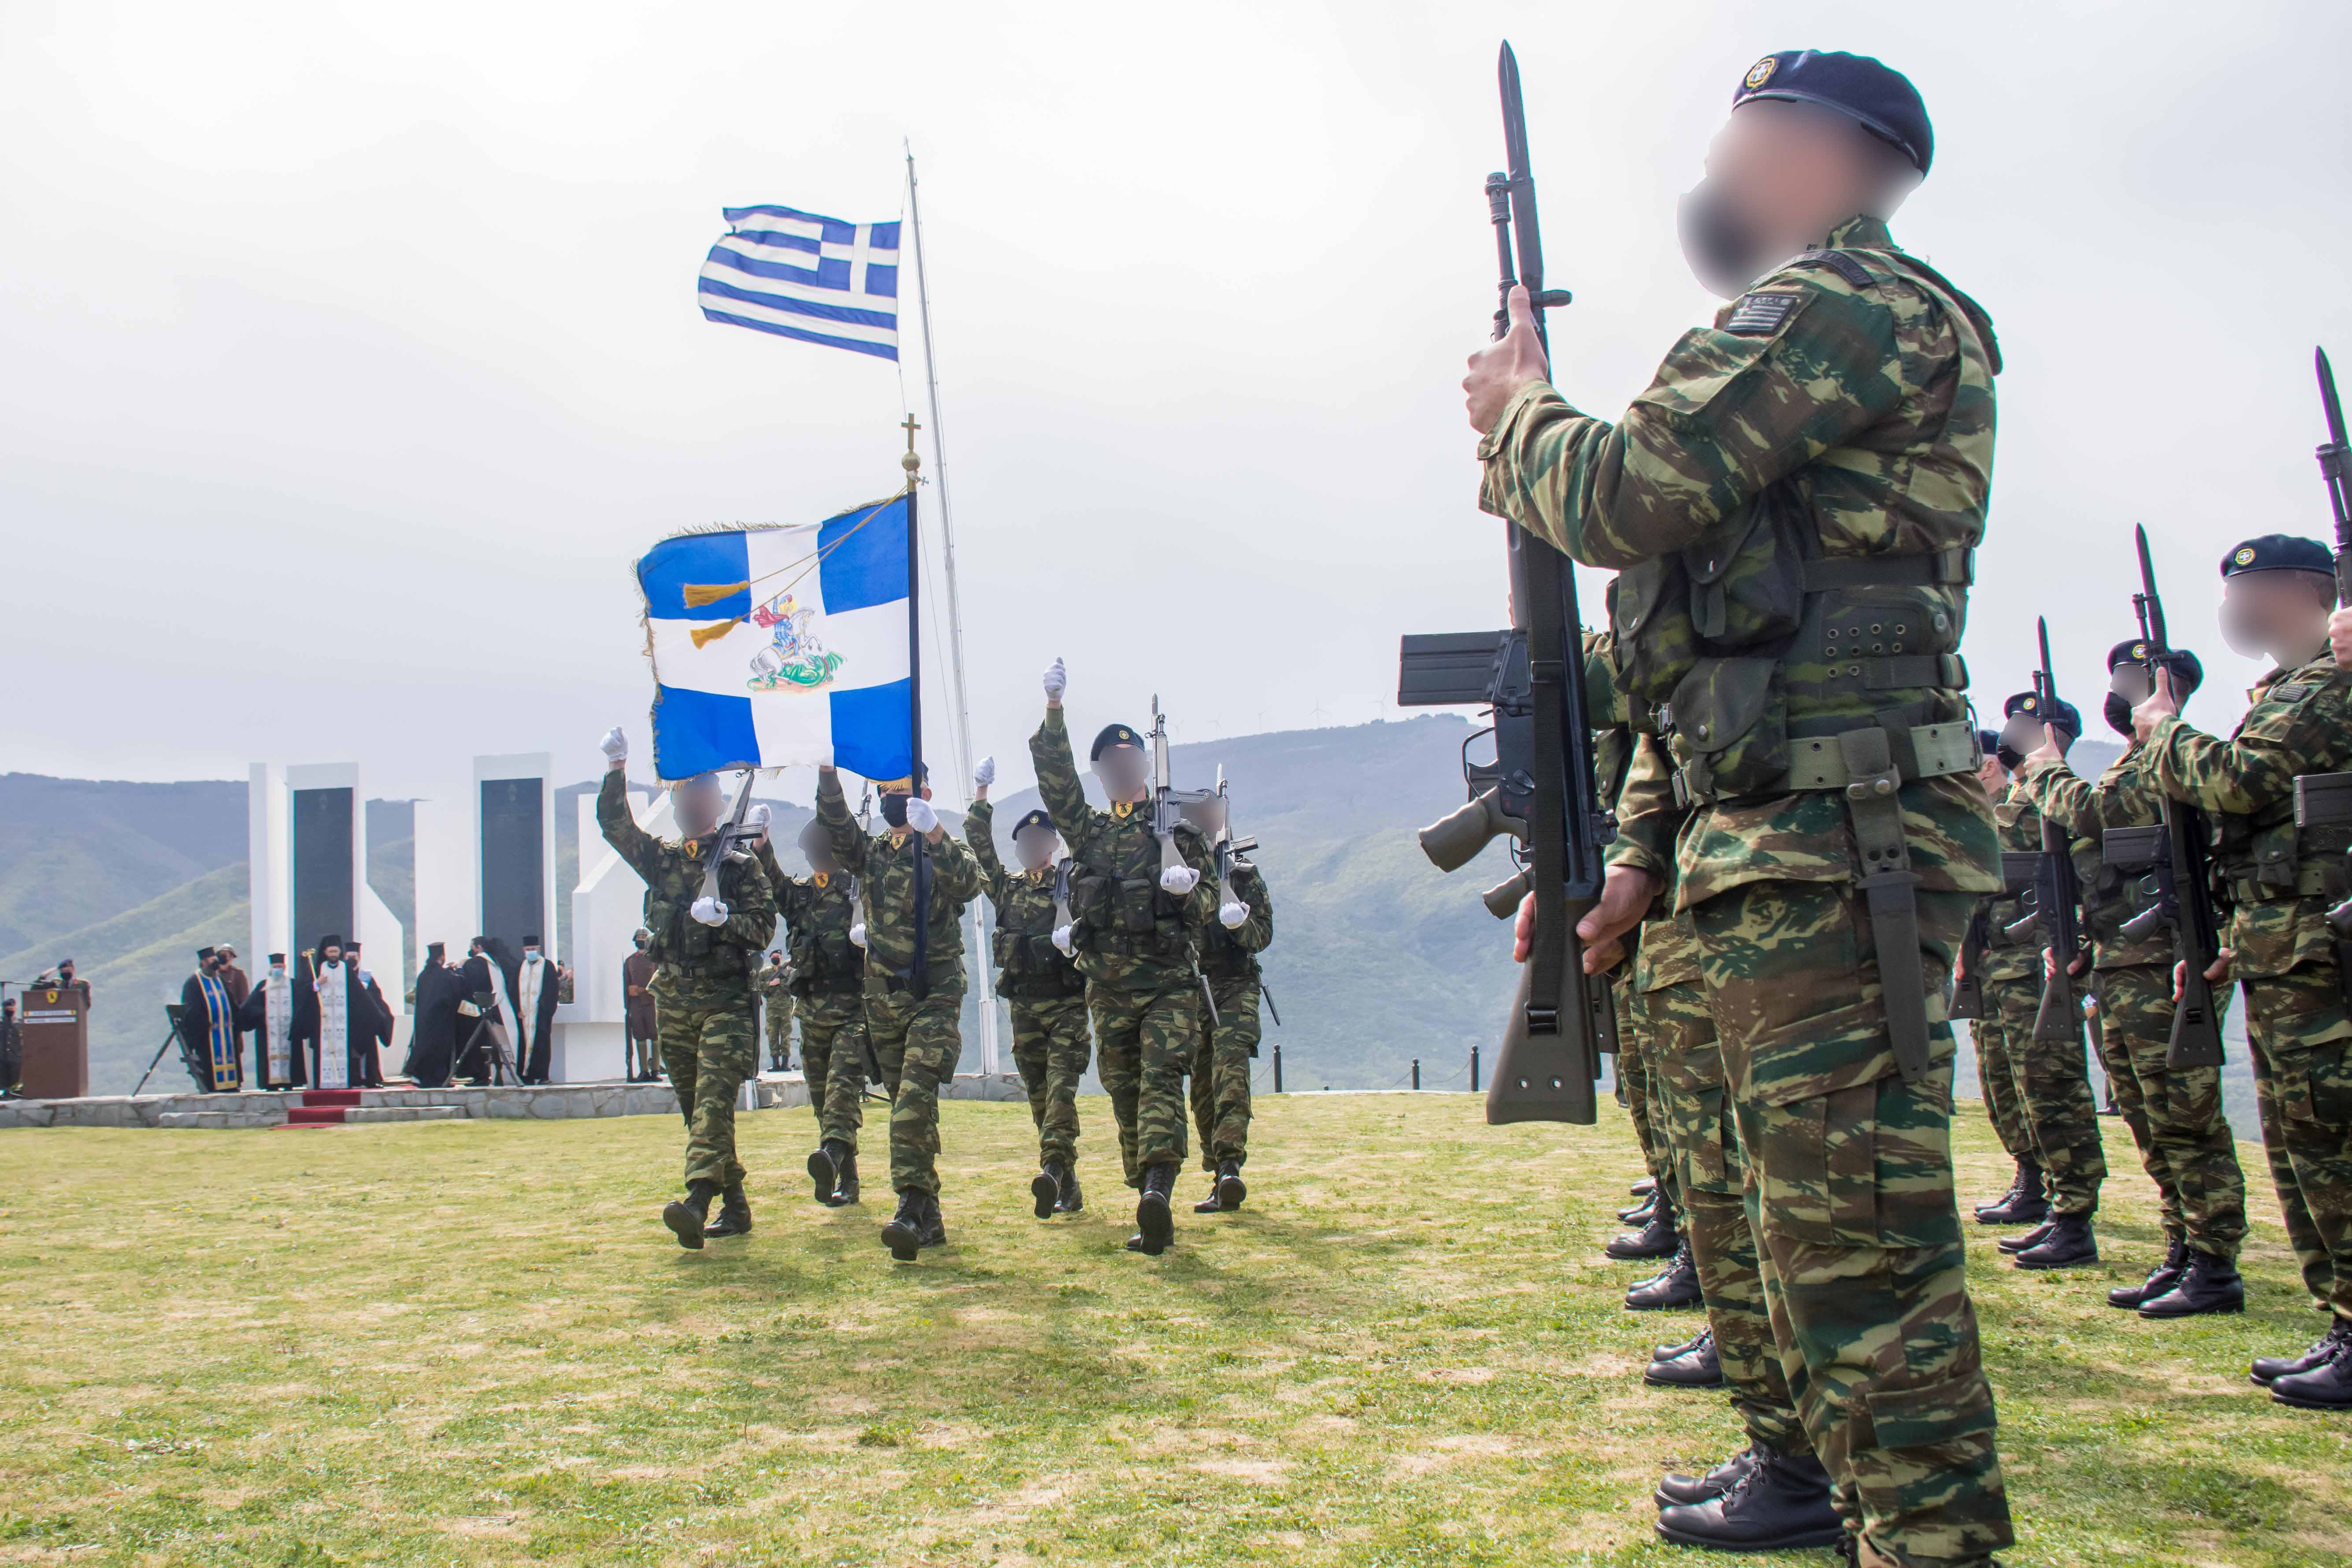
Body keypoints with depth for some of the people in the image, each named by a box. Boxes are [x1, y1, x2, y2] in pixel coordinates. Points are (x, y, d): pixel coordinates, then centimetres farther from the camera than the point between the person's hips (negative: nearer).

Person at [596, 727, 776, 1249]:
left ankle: (698, 1200, -33)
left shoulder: (741, 865, 2)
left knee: (713, 1100, -19)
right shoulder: (661, 860, 14)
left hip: (727, 1000, -5)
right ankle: (733, 1206, 17)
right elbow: (616, 824, 5)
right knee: (696, 1107, 8)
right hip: (674, 1001, 5)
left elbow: (763, 925, -4)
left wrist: (724, 919, -23)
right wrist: (616, 769, -6)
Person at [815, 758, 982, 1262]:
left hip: (935, 993, -5)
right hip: (883, 996, 5)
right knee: (907, 1106, 10)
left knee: (915, 1097, -20)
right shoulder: (869, 851, 12)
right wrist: (827, 774, -21)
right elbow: (836, 827, -6)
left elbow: (969, 884, -21)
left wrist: (934, 834, -34)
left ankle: (911, 1207, -24)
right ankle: (929, 1216, 17)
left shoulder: (943, 852, 0)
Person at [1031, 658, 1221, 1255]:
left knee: (1161, 1080, -17)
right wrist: (1053, 712, -11)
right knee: (1125, 1094, 4)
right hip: (1108, 988, 3)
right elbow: (1057, 781, 0)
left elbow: (1209, 899, 8)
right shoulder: (1089, 831, 12)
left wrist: (1188, 890, -17)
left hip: (1169, 984, -3)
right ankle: (1154, 1213, 9)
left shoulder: (1178, 831, 7)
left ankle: (1158, 1187, -32)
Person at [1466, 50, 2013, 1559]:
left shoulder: (1851, 300, -7)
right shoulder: (1800, 337, 25)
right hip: (1782, 841, 11)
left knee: (1859, 1223, -11)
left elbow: (1631, 495, -17)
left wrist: (1518, 409, 2)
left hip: (1838, 843, -11)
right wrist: (1643, 857, 22)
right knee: (1817, 1209, 19)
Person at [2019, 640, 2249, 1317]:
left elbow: (2094, 814, -20)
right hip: (2120, 970, 10)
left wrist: (2048, 771, -4)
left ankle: (2216, 1270, -2)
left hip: (2163, 967, -10)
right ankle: (2182, 1256, 20)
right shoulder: (2134, 762, 22)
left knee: (2185, 1123, -7)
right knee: (2153, 1128, 13)